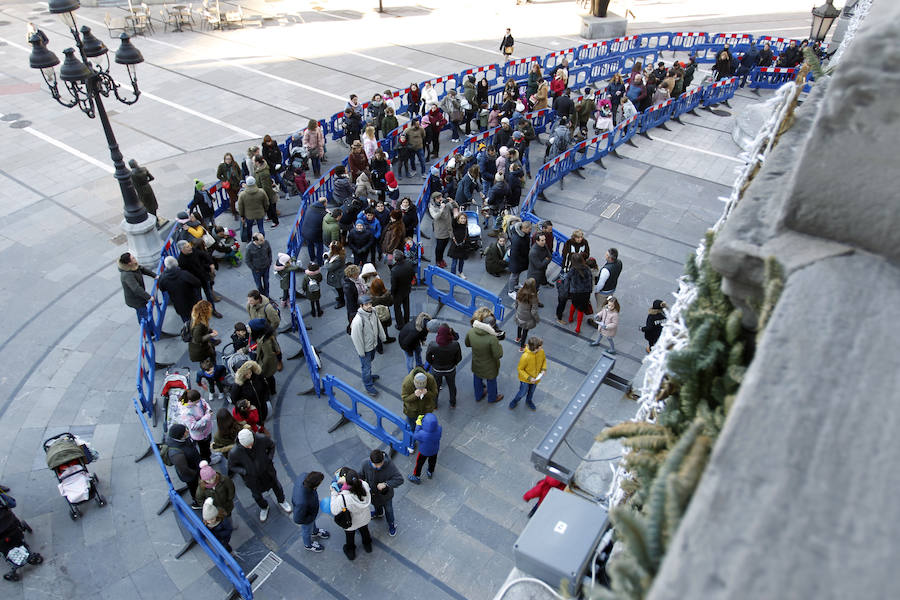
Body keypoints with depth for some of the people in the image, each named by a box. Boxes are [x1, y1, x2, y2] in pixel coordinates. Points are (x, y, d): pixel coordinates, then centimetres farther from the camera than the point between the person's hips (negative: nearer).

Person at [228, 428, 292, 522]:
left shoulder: (262, 439, -34)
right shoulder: (234, 452, -36)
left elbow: (272, 445, -10)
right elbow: (231, 466, -13)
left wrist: (269, 459, -19)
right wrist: (245, 472, -24)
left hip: (267, 471, 1)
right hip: (251, 477, -1)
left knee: (276, 486, 27)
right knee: (257, 494, 27)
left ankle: (281, 501, 61)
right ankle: (264, 507, 62)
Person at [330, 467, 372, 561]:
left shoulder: (343, 498, -44)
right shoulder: (365, 485, -34)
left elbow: (334, 511, -27)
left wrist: (334, 493, -21)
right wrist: (344, 481, -13)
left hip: (350, 523, -3)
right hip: (365, 519, 3)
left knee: (350, 537, 31)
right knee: (364, 530, 36)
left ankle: (350, 552, 60)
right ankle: (367, 545, 65)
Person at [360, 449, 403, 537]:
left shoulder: (390, 466, -38)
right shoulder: (366, 464, -30)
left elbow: (400, 479, -35)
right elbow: (361, 475, -9)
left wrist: (386, 484, -43)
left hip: (386, 494, -2)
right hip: (372, 492, 3)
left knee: (388, 510, 25)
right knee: (376, 505, 35)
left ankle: (392, 525, 55)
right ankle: (378, 513, 70)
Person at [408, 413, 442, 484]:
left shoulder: (422, 434, -44)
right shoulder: (439, 429, -33)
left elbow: (415, 436, -22)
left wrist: (418, 425, -20)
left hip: (424, 452, -3)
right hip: (435, 450, 4)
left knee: (419, 463, 25)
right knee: (432, 462, 32)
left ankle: (416, 477, 48)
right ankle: (430, 473, 60)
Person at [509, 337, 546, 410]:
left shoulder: (541, 352, -22)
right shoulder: (525, 356, -37)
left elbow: (544, 359, 2)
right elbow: (520, 369, -22)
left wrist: (544, 369, -13)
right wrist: (529, 378, -26)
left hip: (535, 378, 5)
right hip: (525, 379, -5)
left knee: (531, 391, 28)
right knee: (523, 393, 15)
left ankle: (529, 401, 58)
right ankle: (515, 401, 47)